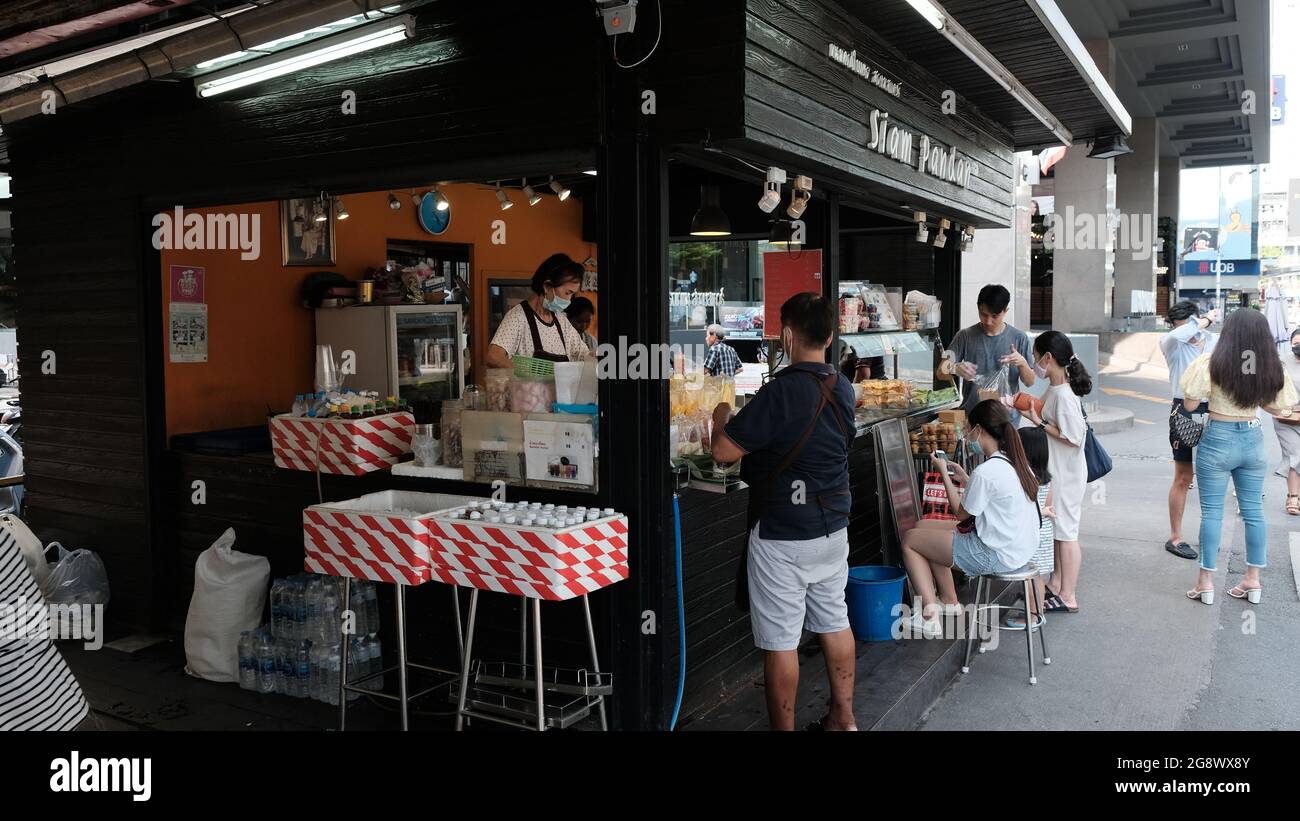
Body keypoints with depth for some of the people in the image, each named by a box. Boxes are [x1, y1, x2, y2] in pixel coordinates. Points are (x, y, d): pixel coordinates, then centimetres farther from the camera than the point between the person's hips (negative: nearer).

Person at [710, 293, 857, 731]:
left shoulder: (781, 392, -22)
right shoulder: (842, 388, 3)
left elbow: (724, 450, -22)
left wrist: (721, 417, -1)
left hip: (782, 535, -8)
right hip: (833, 526, 8)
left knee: (780, 640, 3)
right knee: (834, 622, 18)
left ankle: (784, 727, 13)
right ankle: (843, 718, 30)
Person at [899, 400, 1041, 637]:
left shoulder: (986, 471, -25)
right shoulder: (1015, 461, 4)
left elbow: (960, 512, -11)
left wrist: (944, 473, -4)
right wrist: (964, 478, 13)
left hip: (997, 555, -9)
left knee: (910, 539, 2)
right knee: (924, 527, 19)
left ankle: (930, 615, 1)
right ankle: (949, 602, 26)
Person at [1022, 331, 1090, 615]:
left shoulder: (1064, 396, -24)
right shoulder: (1053, 390, 5)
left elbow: (1072, 438, -25)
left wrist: (1039, 422, -22)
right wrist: (1030, 409, 5)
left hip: (1066, 476, -10)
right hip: (1054, 472, 10)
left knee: (1065, 532, 1)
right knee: (1055, 529, 19)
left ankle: (1068, 597, 12)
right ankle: (1056, 584, 33)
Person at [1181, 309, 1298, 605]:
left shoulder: (1213, 363, -13)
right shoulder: (1271, 368, 0)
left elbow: (1189, 403, -12)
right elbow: (1276, 408, 10)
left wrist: (1199, 379, 5)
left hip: (1218, 440, -4)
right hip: (1253, 439, 4)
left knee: (1212, 511, 2)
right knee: (1253, 511, 11)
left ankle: (1206, 581, 6)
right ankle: (1253, 580, 18)